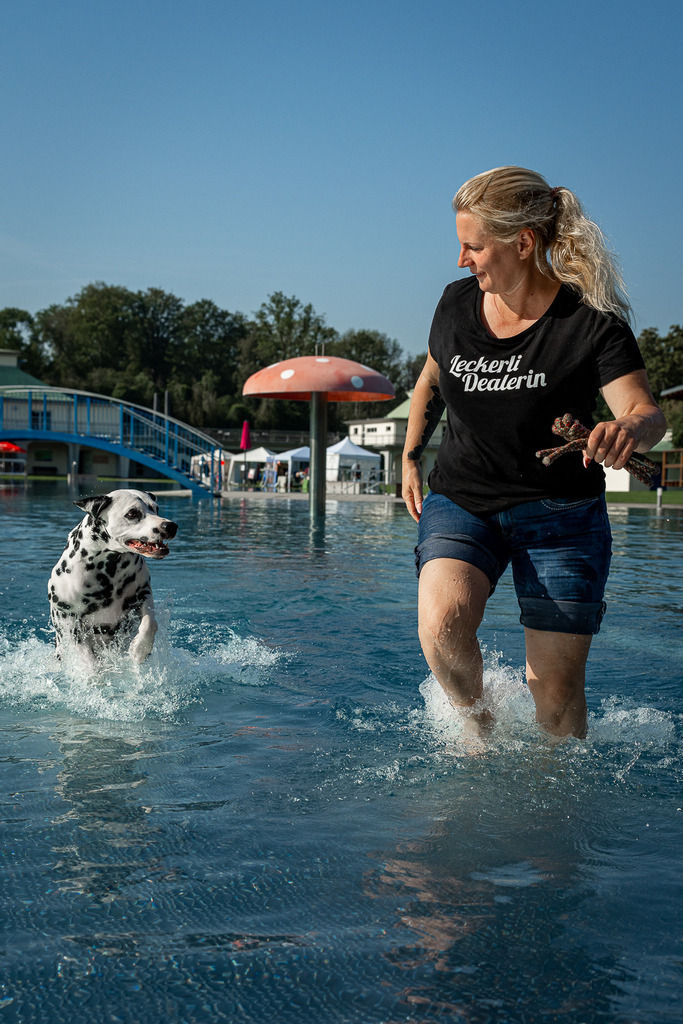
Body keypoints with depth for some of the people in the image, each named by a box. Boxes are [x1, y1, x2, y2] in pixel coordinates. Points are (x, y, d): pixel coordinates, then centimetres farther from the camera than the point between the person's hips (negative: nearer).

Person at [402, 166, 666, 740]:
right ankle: (476, 723, 3)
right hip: (460, 502, 3)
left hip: (558, 515, -2)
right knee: (442, 624, -27)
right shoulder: (458, 304, 0)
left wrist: (627, 429, -45)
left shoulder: (590, 321, -14)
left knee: (557, 692, -3)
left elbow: (649, 413, -22)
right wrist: (412, 457, 19)